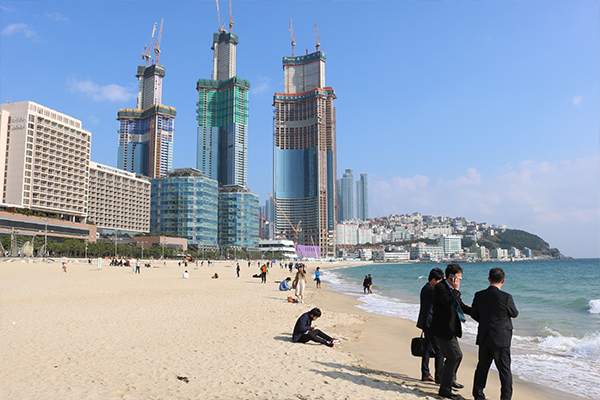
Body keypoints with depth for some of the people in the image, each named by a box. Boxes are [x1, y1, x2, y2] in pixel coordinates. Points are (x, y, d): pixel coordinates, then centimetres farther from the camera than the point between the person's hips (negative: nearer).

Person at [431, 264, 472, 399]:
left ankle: (451, 379, 44)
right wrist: (456, 290, -19)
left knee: (458, 355, 21)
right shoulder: (439, 287, -17)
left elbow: (461, 305, 19)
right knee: (452, 357, -9)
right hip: (442, 329, -10)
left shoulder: (452, 289, 10)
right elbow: (448, 302, -30)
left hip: (451, 329, 10)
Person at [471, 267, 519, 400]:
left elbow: (474, 313, 6)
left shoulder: (479, 295, -5)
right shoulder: (506, 297, -17)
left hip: (484, 338, 4)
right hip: (500, 339, -4)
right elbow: (514, 313, 0)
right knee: (505, 370, 7)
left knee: (482, 366, 17)